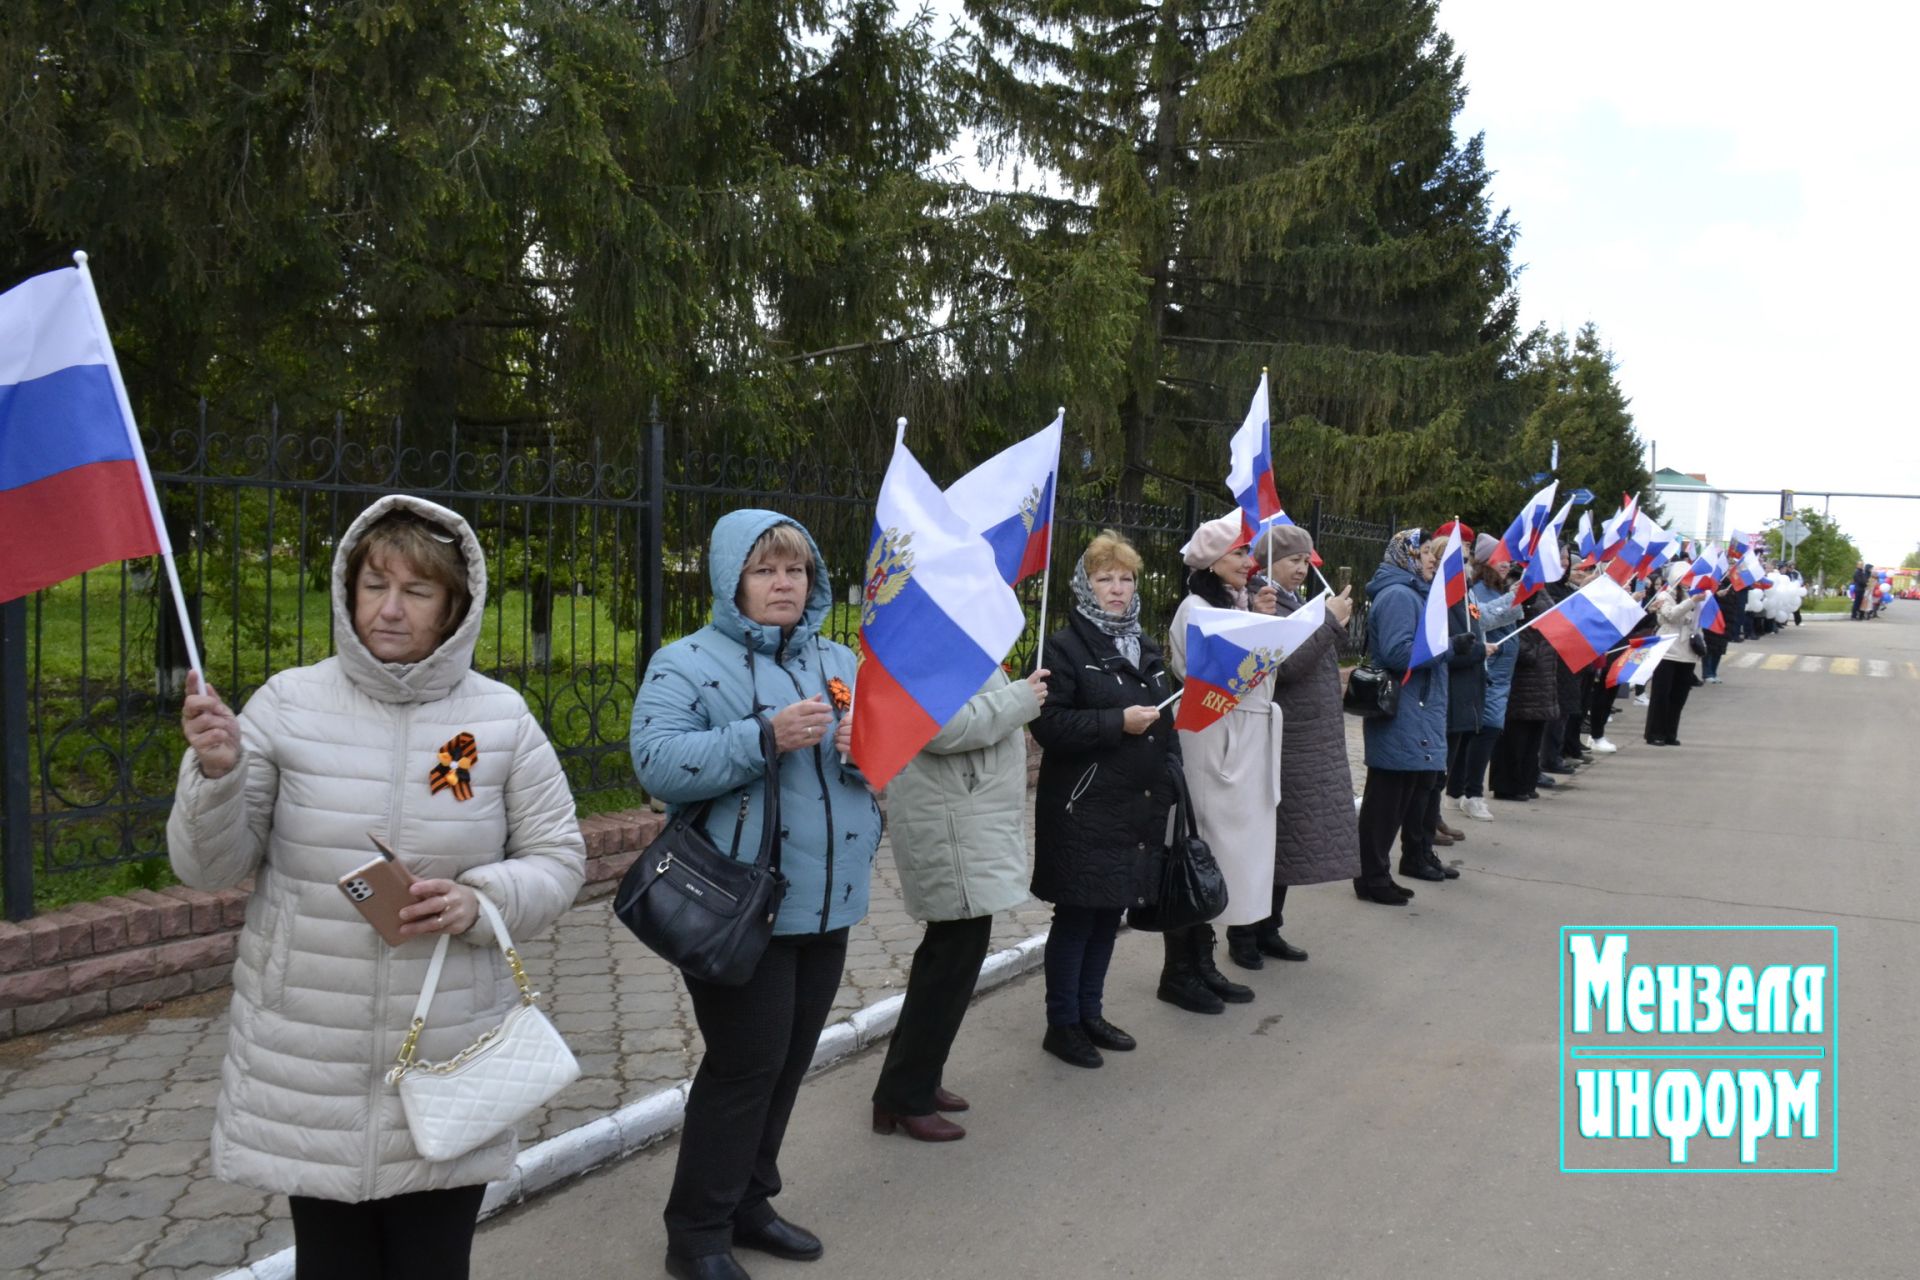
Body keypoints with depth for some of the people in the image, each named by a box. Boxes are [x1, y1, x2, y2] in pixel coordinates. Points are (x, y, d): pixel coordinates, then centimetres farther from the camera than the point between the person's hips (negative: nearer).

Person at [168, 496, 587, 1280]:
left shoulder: (501, 718, -4)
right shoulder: (287, 702, -4)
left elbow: (557, 859, 2)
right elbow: (208, 868, -2)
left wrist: (481, 901, -17)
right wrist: (216, 772, -21)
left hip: (450, 1061, 0)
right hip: (307, 1062, 0)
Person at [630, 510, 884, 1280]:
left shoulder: (840, 663, 12)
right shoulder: (687, 663, -6)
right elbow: (658, 765, -20)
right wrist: (765, 738, -27)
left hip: (828, 903, 6)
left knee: (789, 1062, 15)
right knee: (746, 1064, -2)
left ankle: (748, 1203, 32)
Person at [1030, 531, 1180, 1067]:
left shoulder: (1146, 649, 16)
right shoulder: (1065, 647, -9)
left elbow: (1164, 724, 22)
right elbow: (1048, 724, -18)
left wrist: (1170, 788, 15)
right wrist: (1117, 722, -22)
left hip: (1138, 809, 7)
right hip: (1085, 810, -7)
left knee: (1110, 914, 14)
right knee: (1077, 916, 0)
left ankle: (1090, 1012, 27)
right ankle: (1062, 1024, 13)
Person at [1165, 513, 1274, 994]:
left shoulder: (1237, 604, 14)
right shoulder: (1195, 610, -11)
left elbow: (1257, 676, 14)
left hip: (1246, 747, 8)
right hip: (1213, 747, -8)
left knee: (1226, 853, 11)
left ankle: (1201, 965, 20)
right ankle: (1179, 972, 6)